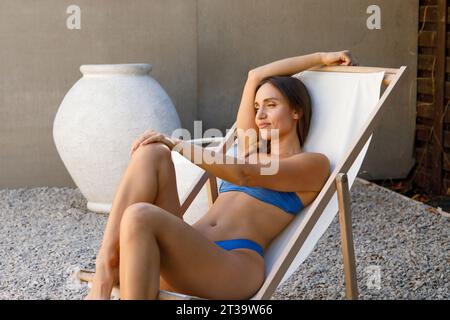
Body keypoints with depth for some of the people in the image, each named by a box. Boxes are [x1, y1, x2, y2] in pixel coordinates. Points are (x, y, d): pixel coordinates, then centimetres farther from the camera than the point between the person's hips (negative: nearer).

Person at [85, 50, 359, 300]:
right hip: (185, 257, 7)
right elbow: (255, 76, 36)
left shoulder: (314, 165, 11)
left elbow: (245, 174, -6)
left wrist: (177, 144, -7)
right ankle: (104, 281, -29)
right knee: (152, 153, -15)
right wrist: (322, 58, 42)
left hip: (235, 265, -7)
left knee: (140, 217, -34)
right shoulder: (251, 150, 32)